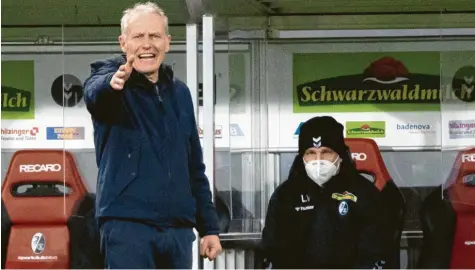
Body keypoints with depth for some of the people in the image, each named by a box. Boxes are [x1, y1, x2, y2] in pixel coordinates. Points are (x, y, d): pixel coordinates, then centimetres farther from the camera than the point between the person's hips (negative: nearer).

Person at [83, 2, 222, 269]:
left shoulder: (179, 92, 16)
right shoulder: (110, 75, -1)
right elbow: (94, 92, -27)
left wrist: (209, 227, 15)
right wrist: (114, 82, -51)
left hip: (178, 228, 6)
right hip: (127, 224, -6)